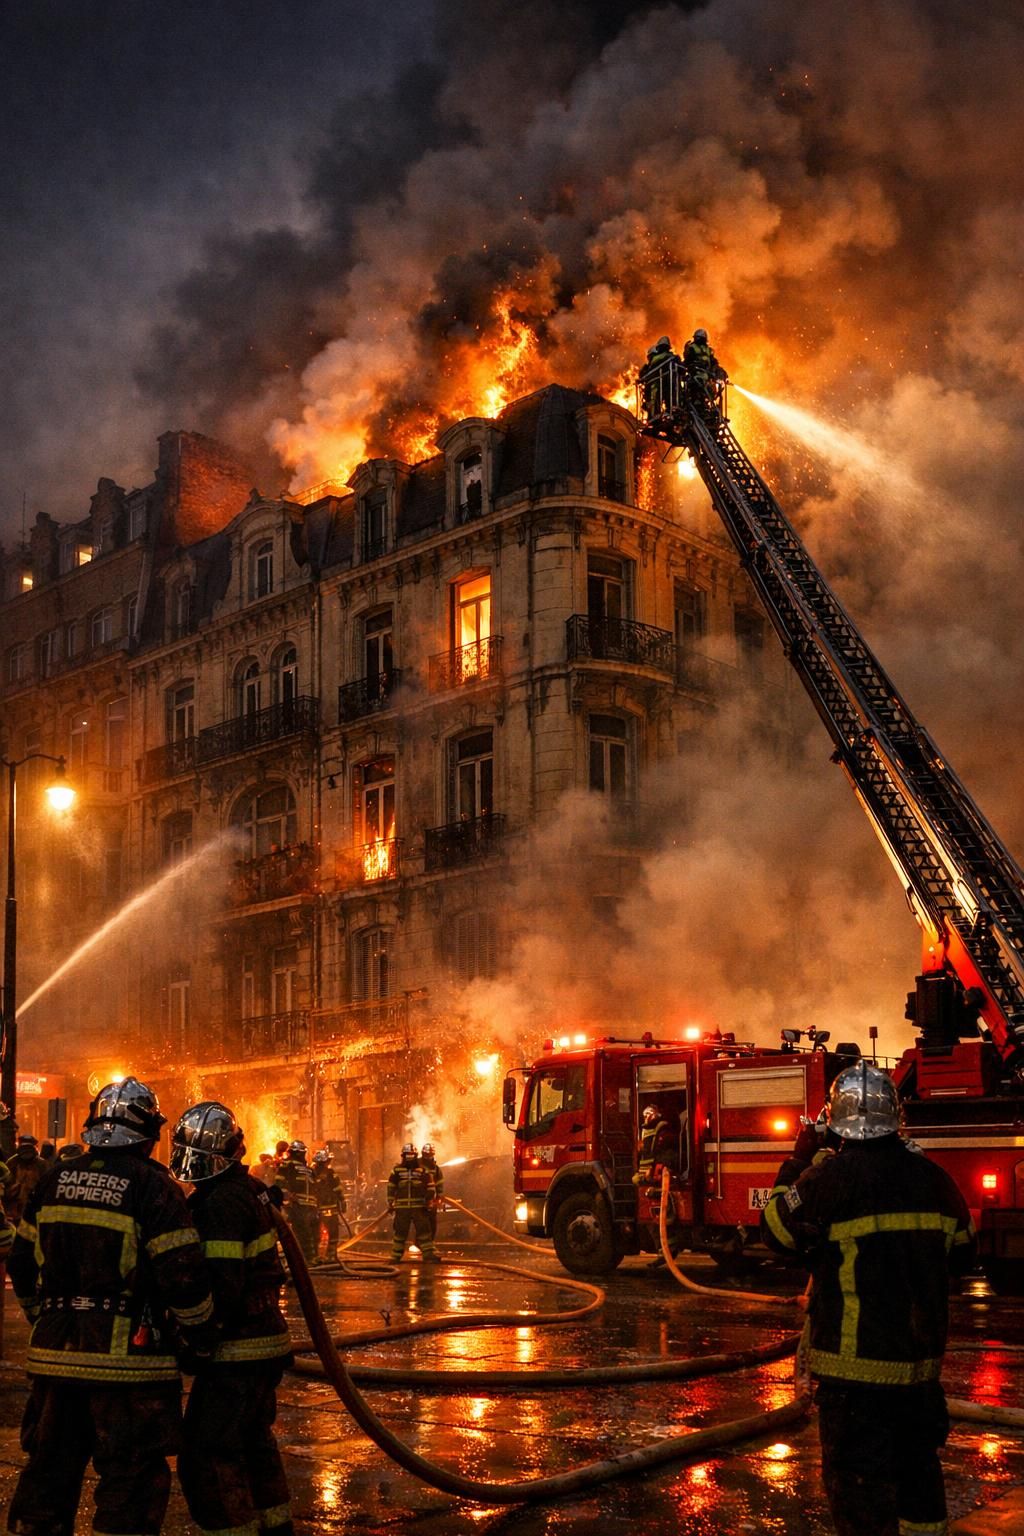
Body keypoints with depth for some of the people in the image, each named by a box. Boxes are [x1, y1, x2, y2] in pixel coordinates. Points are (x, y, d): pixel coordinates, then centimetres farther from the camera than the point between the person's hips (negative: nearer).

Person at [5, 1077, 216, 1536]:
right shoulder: (151, 1184, -10)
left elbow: (21, 1262, 15)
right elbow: (182, 1274, -14)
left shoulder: (55, 1179, 7)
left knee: (49, 1469, 18)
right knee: (131, 1481, 4)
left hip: (54, 1354, 6)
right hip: (126, 1358, -5)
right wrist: (203, 1336, 0)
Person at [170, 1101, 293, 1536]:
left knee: (208, 1454, -5)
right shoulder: (249, 1191, 11)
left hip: (237, 1350, -11)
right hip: (266, 1339, 11)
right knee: (253, 1439, 24)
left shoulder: (223, 1203, -20)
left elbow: (222, 1287, -24)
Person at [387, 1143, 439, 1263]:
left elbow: (430, 1187, 7)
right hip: (401, 1207, 0)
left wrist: (428, 1202, 1)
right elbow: (391, 1187, 10)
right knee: (399, 1232, 4)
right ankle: (396, 1256, 13)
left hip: (419, 1207, 0)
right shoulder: (397, 1170, 5)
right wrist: (390, 1203, 7)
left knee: (424, 1230, -4)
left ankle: (430, 1255, -1)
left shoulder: (422, 1170, 4)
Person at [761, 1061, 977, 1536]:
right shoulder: (932, 1177, 1)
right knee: (917, 1467, 23)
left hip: (856, 1360, -6)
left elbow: (776, 1229, -3)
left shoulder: (830, 1176, -17)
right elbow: (962, 1253, 13)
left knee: (858, 1480, 2)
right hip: (921, 1357, 6)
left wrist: (796, 1163, 4)